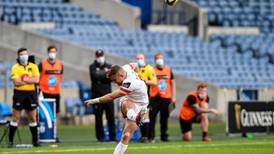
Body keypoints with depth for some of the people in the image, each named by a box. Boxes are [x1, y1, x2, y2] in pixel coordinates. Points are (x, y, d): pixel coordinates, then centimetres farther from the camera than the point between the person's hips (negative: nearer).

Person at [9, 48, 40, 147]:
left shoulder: (33, 66, 7)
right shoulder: (15, 68, -1)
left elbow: (36, 80, -7)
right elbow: (16, 82, -14)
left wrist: (24, 79, -13)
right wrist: (31, 80, -9)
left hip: (31, 93, 3)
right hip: (19, 93, -3)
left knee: (33, 118, 8)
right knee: (15, 118, -2)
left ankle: (35, 140, 15)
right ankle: (10, 140, 2)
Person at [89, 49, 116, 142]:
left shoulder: (109, 66, 13)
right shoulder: (93, 67, 7)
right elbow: (95, 76, -13)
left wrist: (100, 76, -13)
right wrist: (106, 73, -8)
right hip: (97, 95, -2)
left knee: (111, 116, -2)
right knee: (98, 117, 0)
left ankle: (113, 136, 2)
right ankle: (100, 137, 6)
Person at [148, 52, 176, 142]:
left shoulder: (168, 70, 10)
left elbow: (172, 84, 15)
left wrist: (173, 97, 9)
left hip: (166, 98, 2)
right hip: (154, 98, -2)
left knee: (164, 119, 7)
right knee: (152, 118, -7)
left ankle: (164, 136, 16)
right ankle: (151, 137, -2)